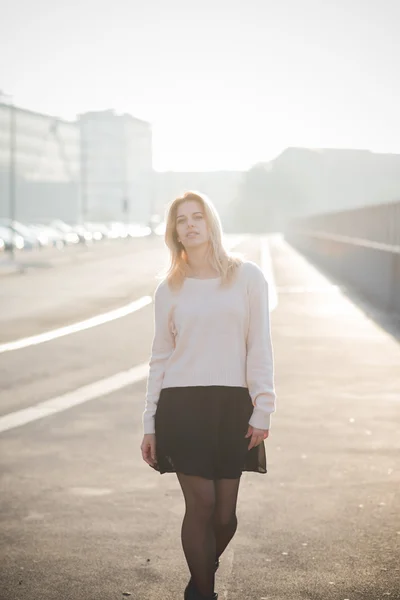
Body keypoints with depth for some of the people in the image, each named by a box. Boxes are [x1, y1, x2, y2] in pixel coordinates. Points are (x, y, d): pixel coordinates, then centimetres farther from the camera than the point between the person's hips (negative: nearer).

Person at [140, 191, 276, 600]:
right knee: (201, 505, -6)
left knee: (225, 513, 2)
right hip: (181, 404, 0)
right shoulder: (169, 288, 7)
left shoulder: (246, 276, 3)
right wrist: (149, 425, 6)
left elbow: (259, 347, 1)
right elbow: (160, 357, 9)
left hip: (232, 405, 0)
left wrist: (263, 409, -7)